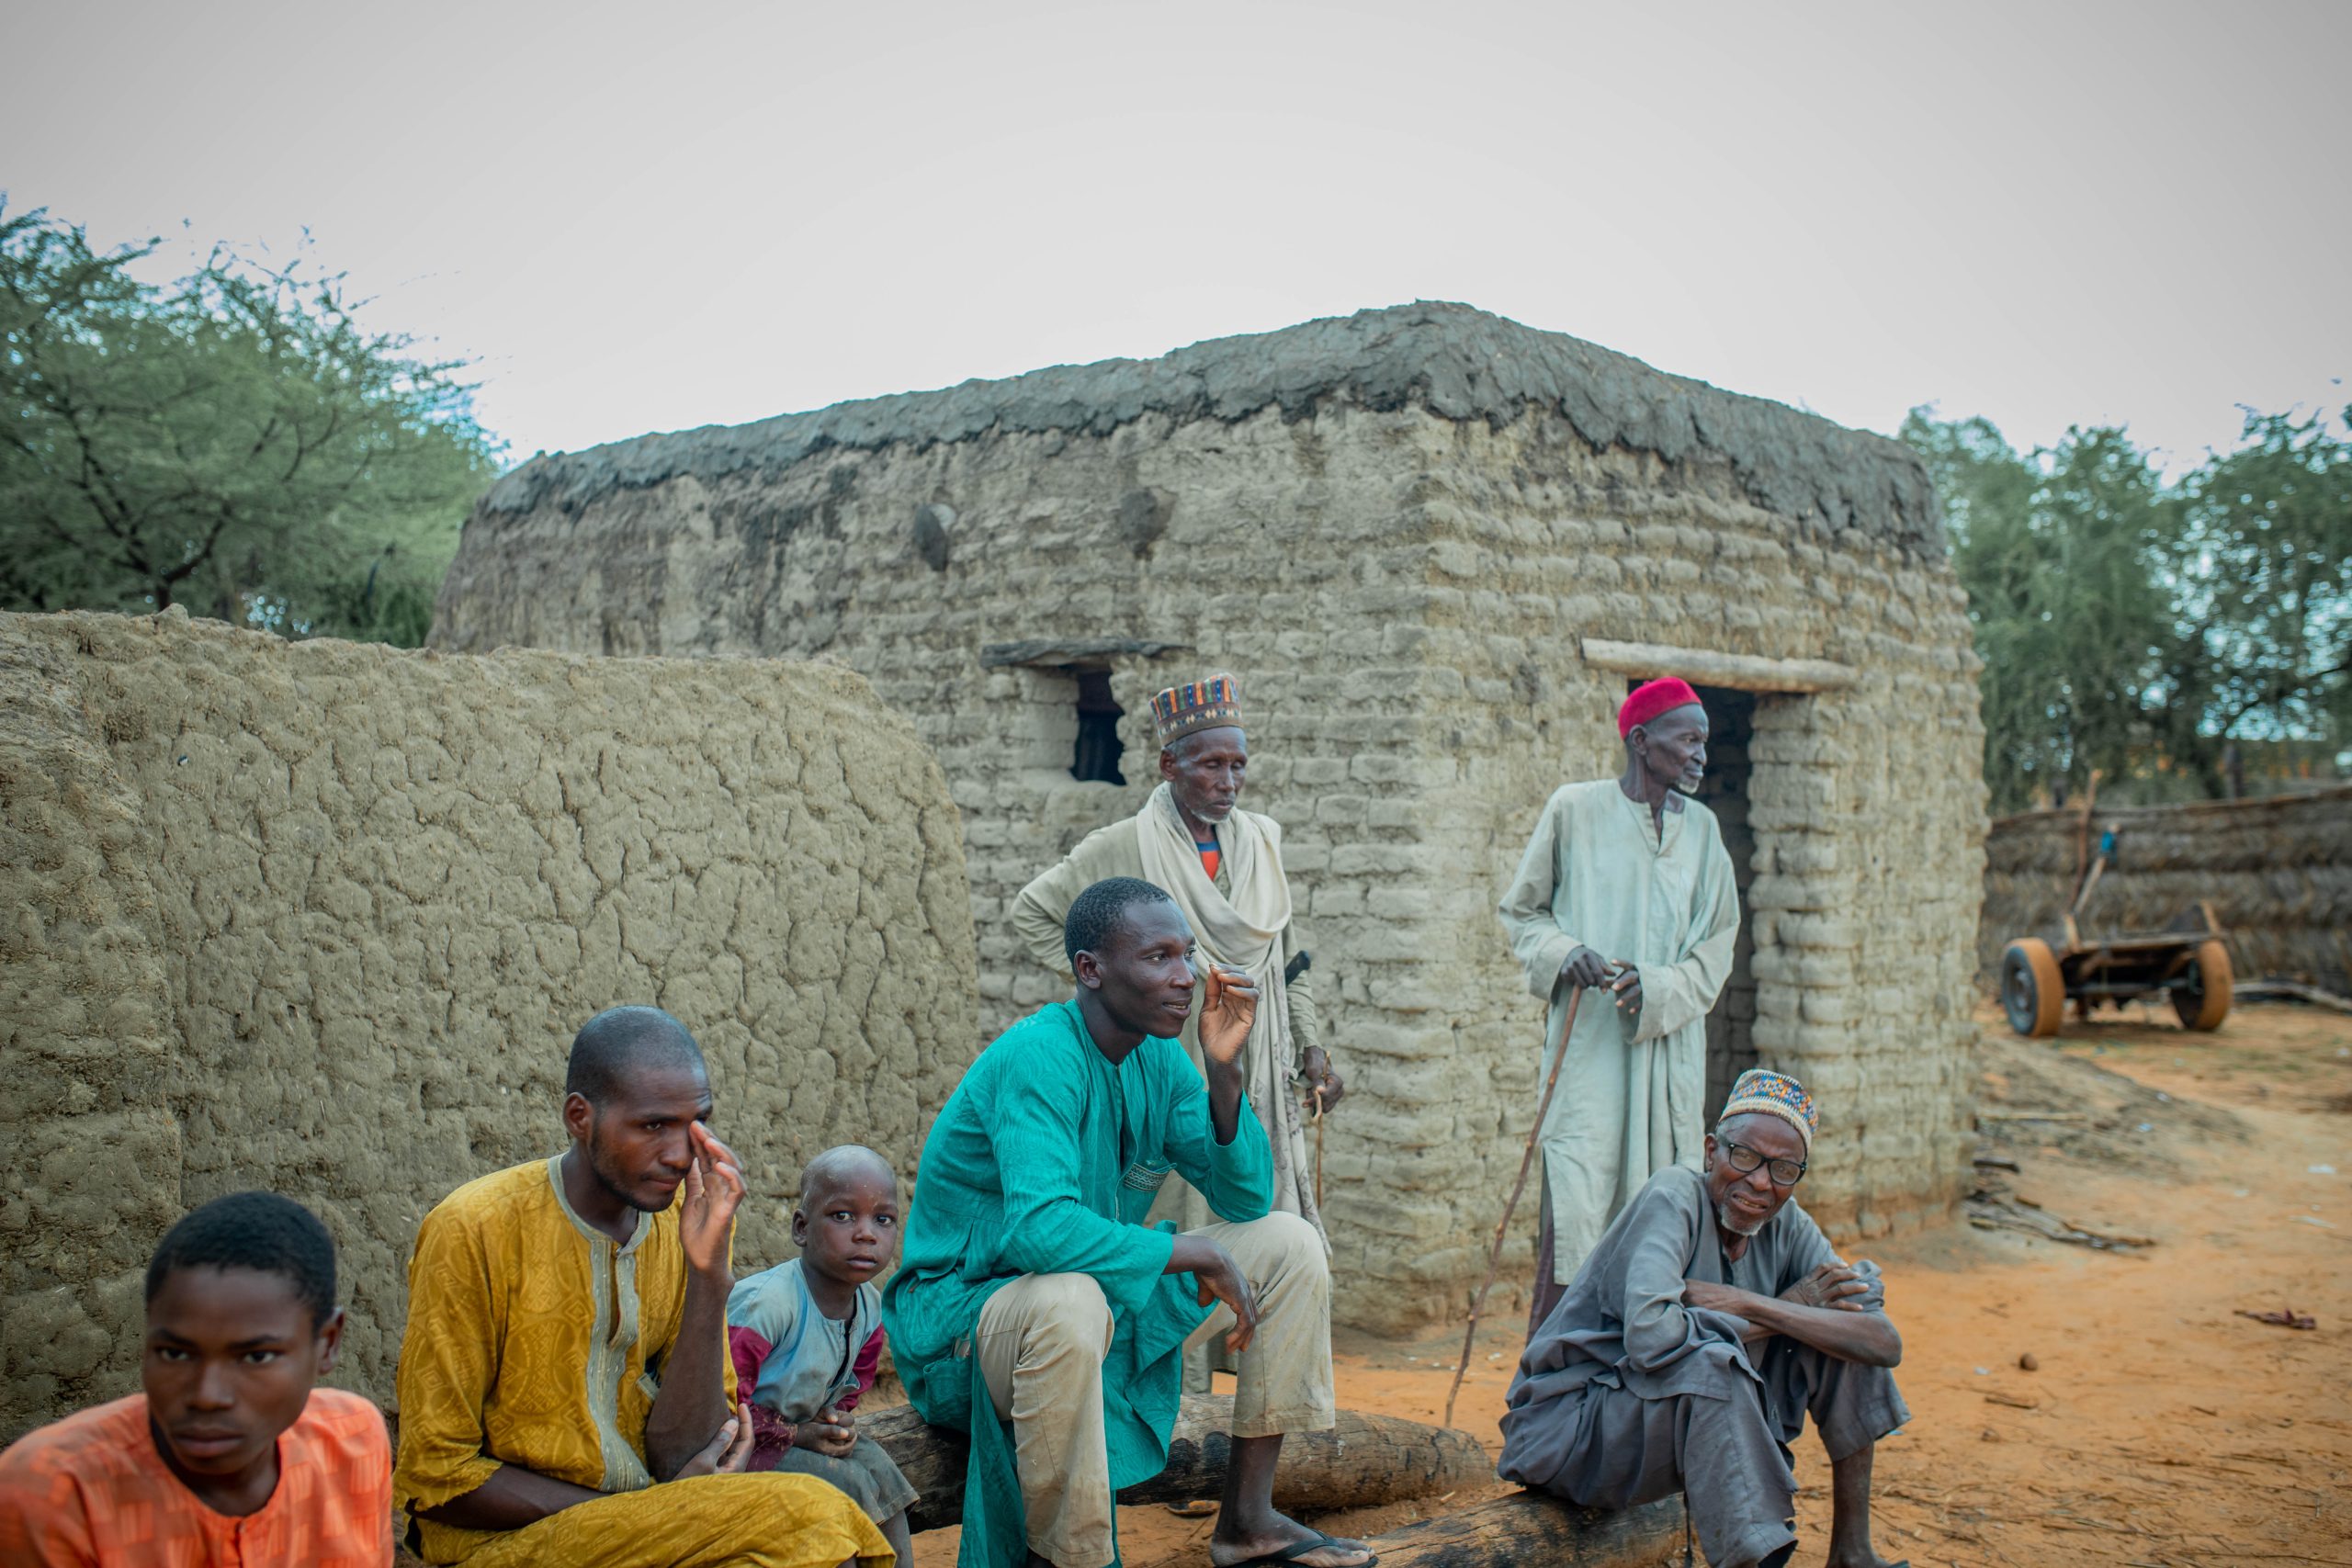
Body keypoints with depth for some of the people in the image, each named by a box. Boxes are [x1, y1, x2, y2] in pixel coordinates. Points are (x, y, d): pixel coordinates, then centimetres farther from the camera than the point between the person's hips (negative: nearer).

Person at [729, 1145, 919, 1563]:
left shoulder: (870, 1305, -2)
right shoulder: (766, 1303, -29)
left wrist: (839, 1416, -6)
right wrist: (794, 1435, -22)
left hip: (803, 1427, 8)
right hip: (743, 1440, -7)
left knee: (880, 1472, -11)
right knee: (844, 1484, -22)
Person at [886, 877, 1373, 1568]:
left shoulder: (1159, 1059, 1)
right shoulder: (1039, 1058, -25)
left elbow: (1247, 1199, 1)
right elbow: (1041, 1229, -39)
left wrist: (1223, 1072, -14)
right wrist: (1200, 1256, -28)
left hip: (1107, 1288, 9)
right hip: (966, 1310, -8)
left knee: (1289, 1242, 2)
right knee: (1068, 1300, -42)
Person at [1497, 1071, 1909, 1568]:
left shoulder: (1788, 1226, 0)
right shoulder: (1676, 1196, -19)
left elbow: (1885, 1342, -11)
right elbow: (1649, 1334, -35)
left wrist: (1748, 1304, -23)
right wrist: (1787, 1308, -21)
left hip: (1689, 1411, 7)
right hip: (1570, 1424, -7)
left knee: (1844, 1331, -1)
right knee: (1709, 1359, -35)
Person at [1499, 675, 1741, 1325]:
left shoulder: (1701, 828, 11)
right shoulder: (1574, 809, 1)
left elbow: (1717, 947, 12)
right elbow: (1522, 909, 9)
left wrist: (1657, 988, -7)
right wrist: (1564, 953, -12)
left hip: (1670, 1046, 4)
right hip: (1589, 1044, -3)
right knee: (1576, 1204, -11)